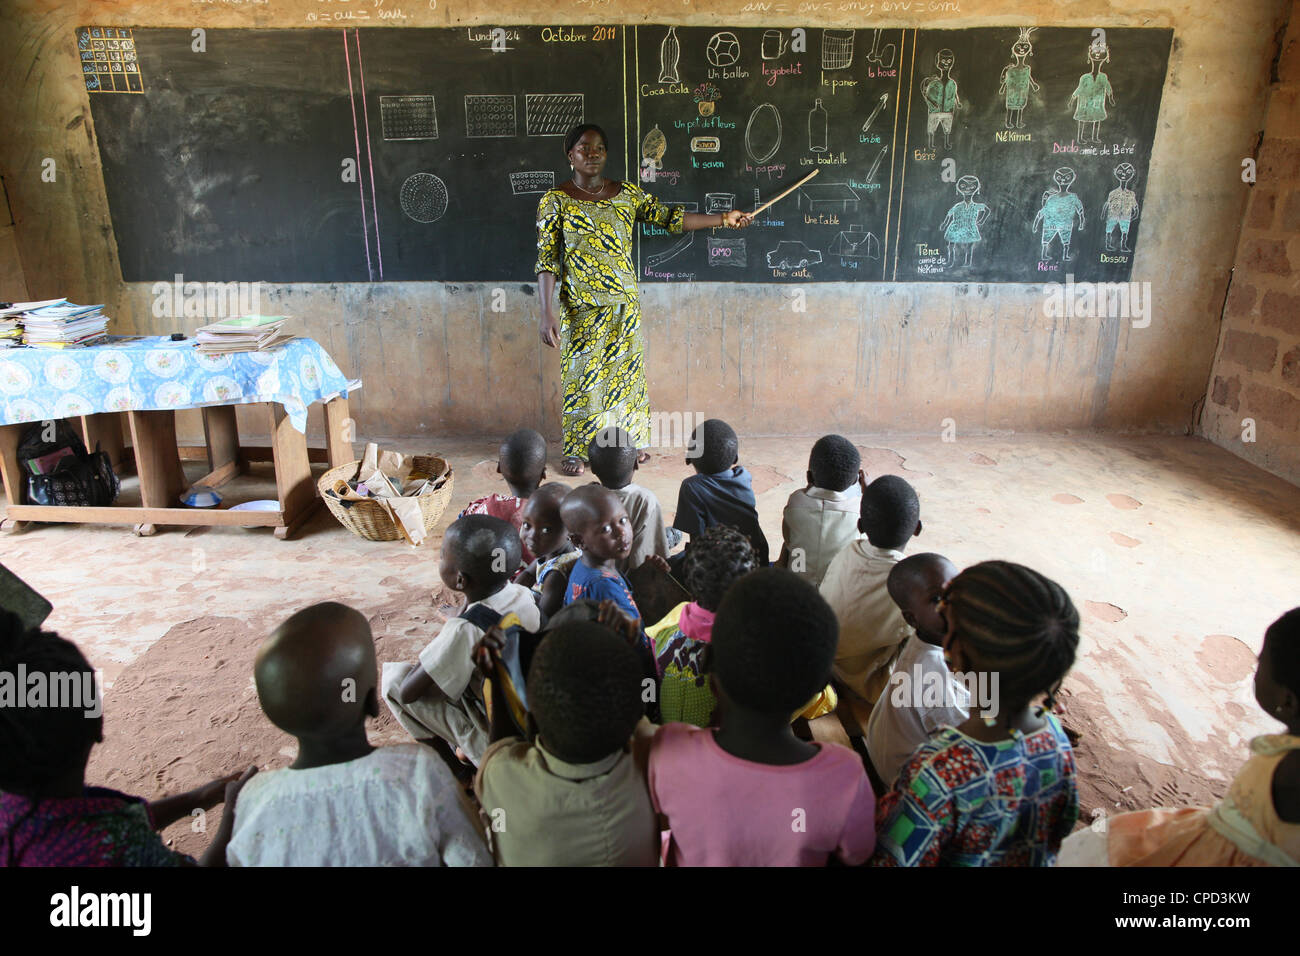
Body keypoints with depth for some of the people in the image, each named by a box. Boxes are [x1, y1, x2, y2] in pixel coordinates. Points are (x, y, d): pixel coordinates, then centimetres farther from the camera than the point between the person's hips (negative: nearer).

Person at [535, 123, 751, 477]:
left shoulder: (627, 194, 5)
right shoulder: (556, 200, -5)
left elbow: (670, 218, 8)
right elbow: (546, 260, -8)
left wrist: (723, 219, 4)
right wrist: (546, 312, -16)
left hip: (625, 305, 4)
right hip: (581, 308, -3)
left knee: (626, 371, 11)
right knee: (582, 377, 3)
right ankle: (575, 452, 17)